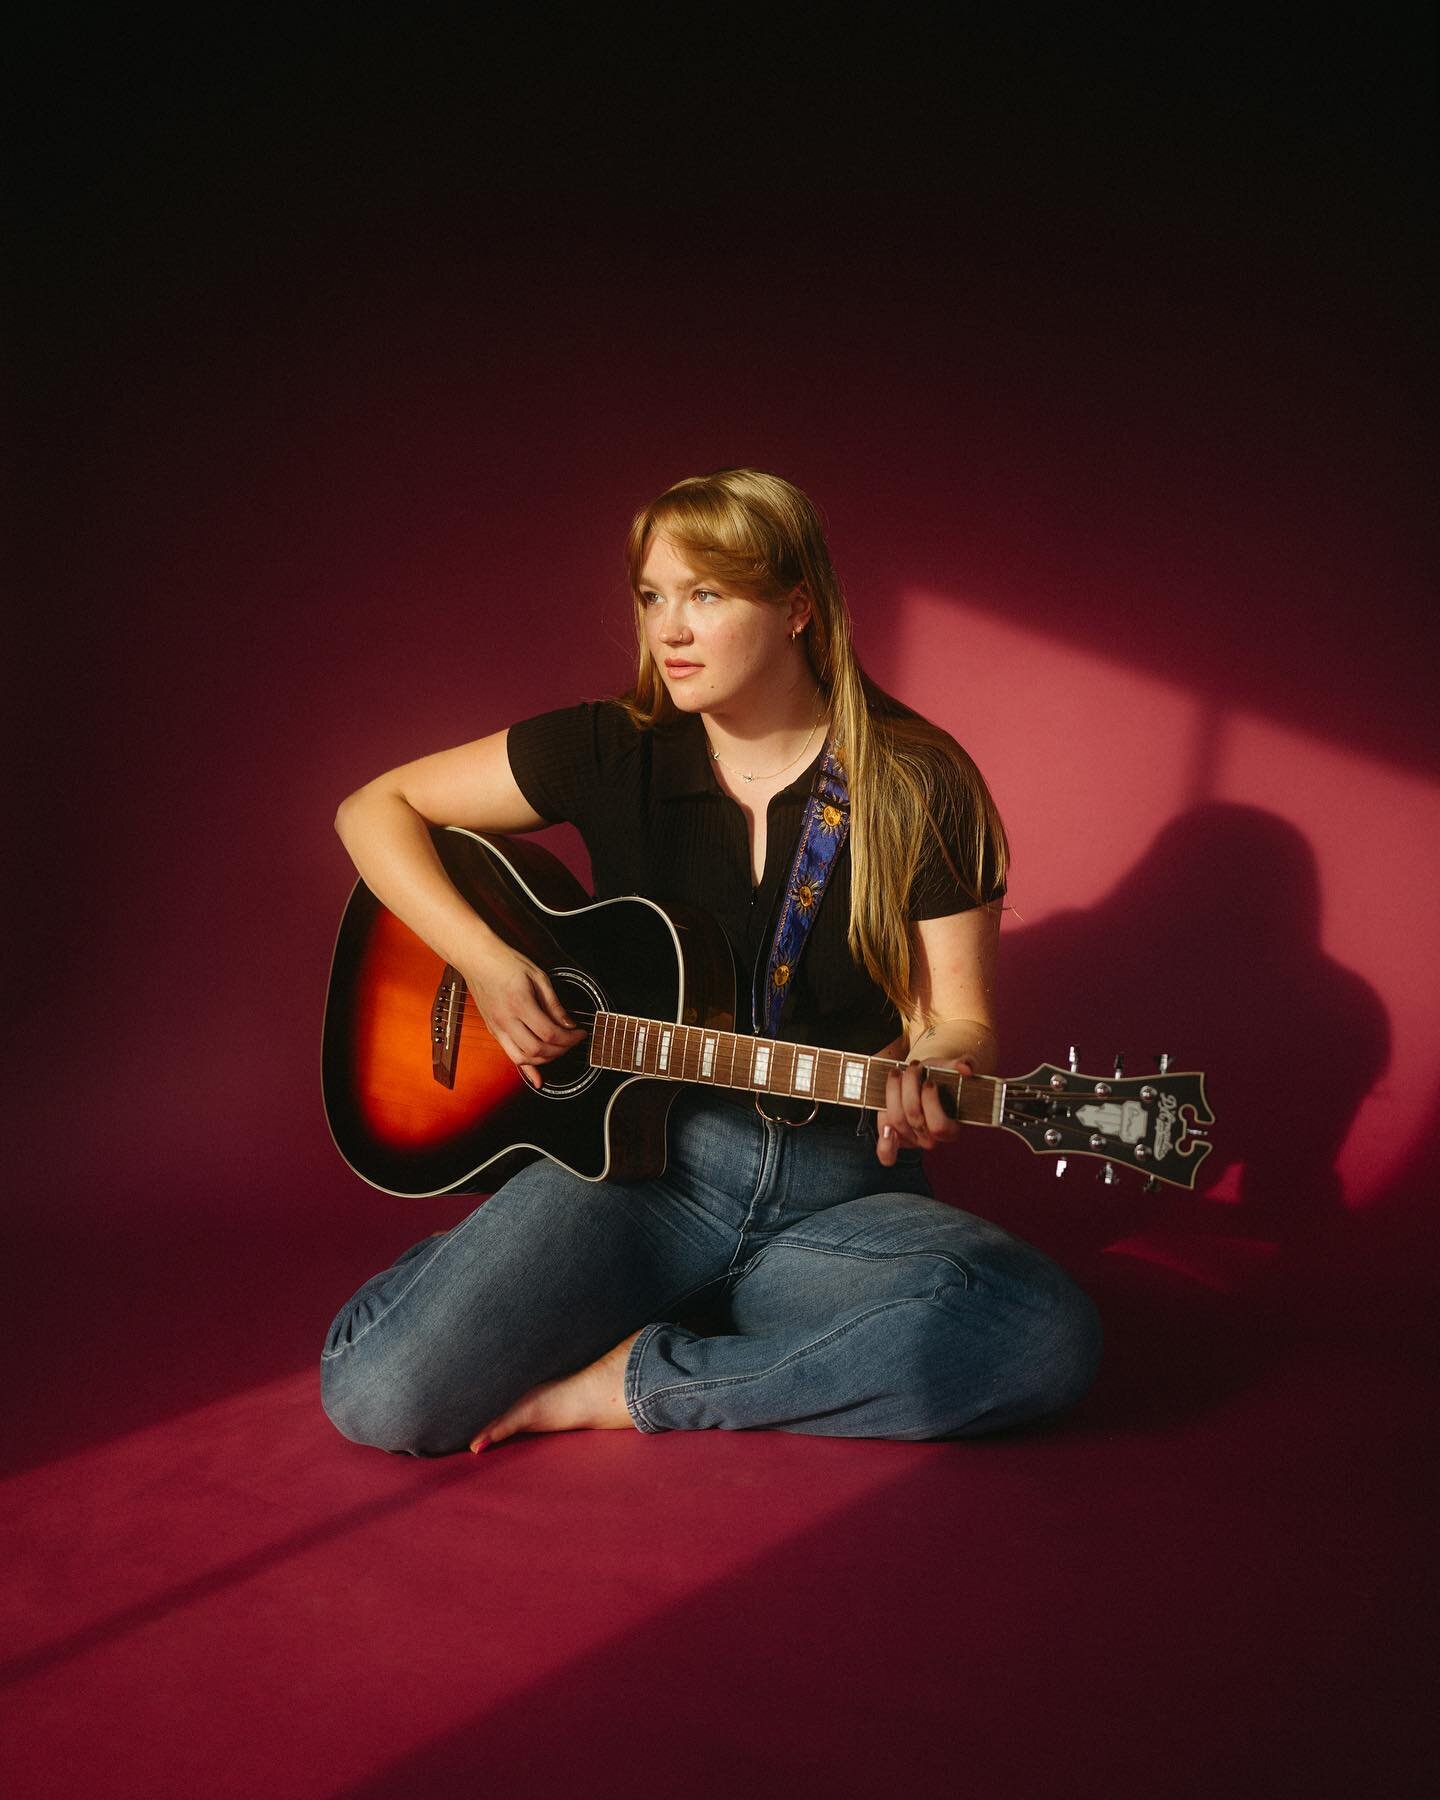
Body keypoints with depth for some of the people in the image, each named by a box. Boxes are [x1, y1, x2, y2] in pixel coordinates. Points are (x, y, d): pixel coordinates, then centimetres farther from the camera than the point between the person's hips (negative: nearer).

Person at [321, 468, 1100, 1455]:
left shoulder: (920, 789, -3)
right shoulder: (613, 755, 0)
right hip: (636, 1159, -1)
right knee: (384, 1397, -24)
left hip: (842, 1190, 2)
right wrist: (485, 962, -9)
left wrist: (932, 1077, -24)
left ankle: (631, 1381, -14)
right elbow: (374, 808, 6)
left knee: (1047, 1337, -30)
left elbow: (956, 1018, 1)